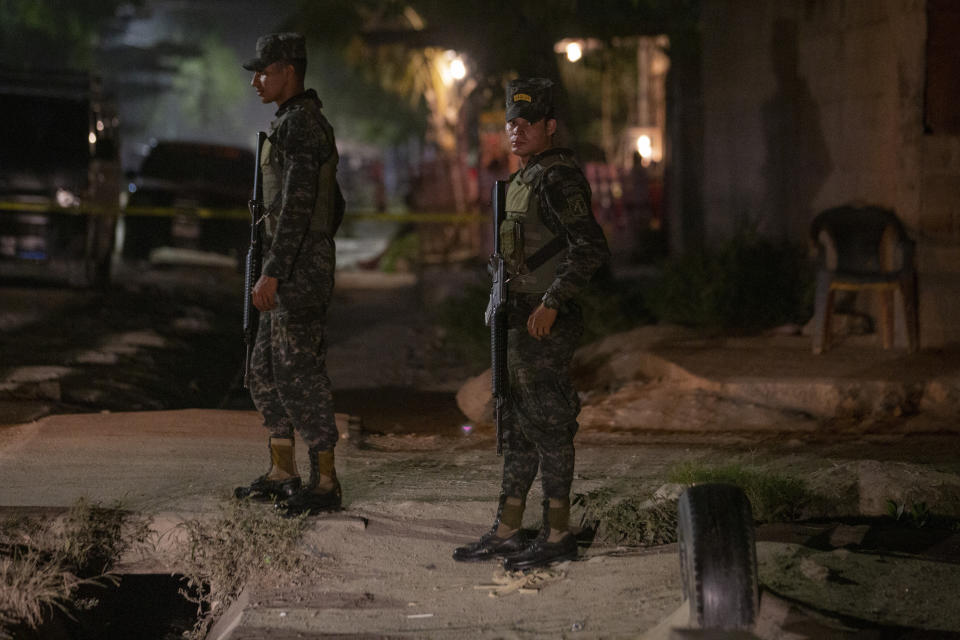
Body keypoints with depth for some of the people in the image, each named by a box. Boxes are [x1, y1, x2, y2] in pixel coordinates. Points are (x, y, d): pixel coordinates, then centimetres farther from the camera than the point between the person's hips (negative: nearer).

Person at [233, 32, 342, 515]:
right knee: (265, 370, 15)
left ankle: (325, 483, -1)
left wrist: (272, 273, -25)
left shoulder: (298, 125, -15)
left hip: (297, 271, -11)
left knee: (299, 372, -7)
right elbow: (331, 204, 23)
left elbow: (296, 204, -23)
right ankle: (282, 474, 21)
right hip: (298, 272, 11)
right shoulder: (310, 122, 18)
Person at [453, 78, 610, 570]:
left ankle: (557, 535, 3)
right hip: (521, 323, 10)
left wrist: (551, 303, -23)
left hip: (545, 326, -10)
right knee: (518, 428, 12)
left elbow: (591, 249, -23)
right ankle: (507, 532, 19)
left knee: (548, 427, -4)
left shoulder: (557, 178, -15)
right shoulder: (524, 178, 16)